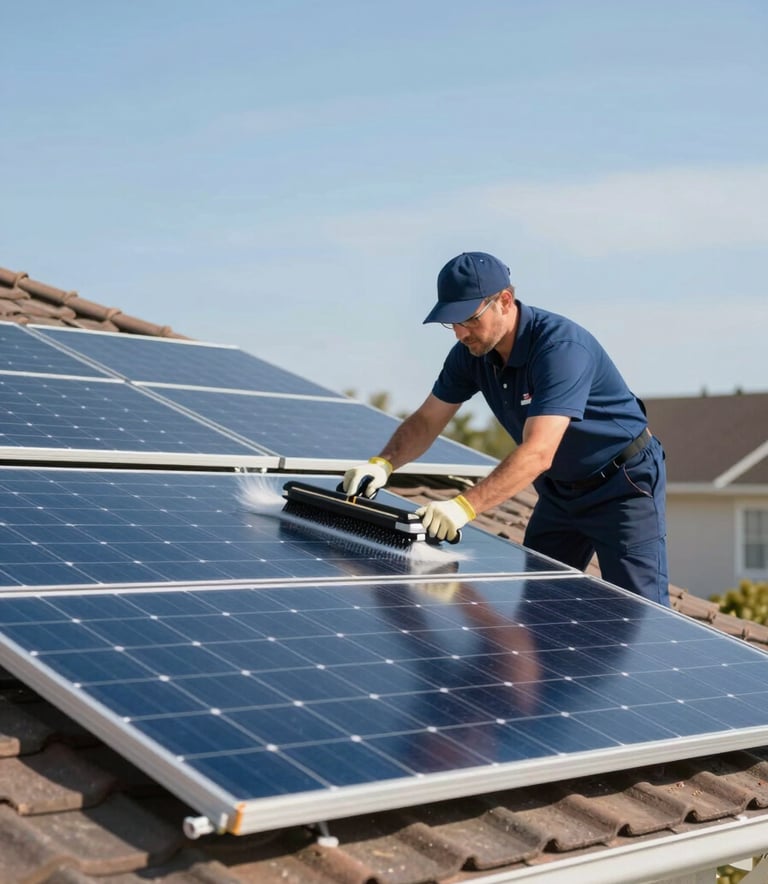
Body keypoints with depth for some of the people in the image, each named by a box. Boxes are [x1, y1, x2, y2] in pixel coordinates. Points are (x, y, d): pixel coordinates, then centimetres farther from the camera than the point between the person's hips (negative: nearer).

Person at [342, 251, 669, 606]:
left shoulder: (561, 347, -32)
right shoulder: (470, 352, -9)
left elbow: (538, 452, -42)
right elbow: (426, 420, -1)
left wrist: (464, 506, -51)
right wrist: (383, 463, -21)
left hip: (623, 485, -7)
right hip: (559, 491, 7)